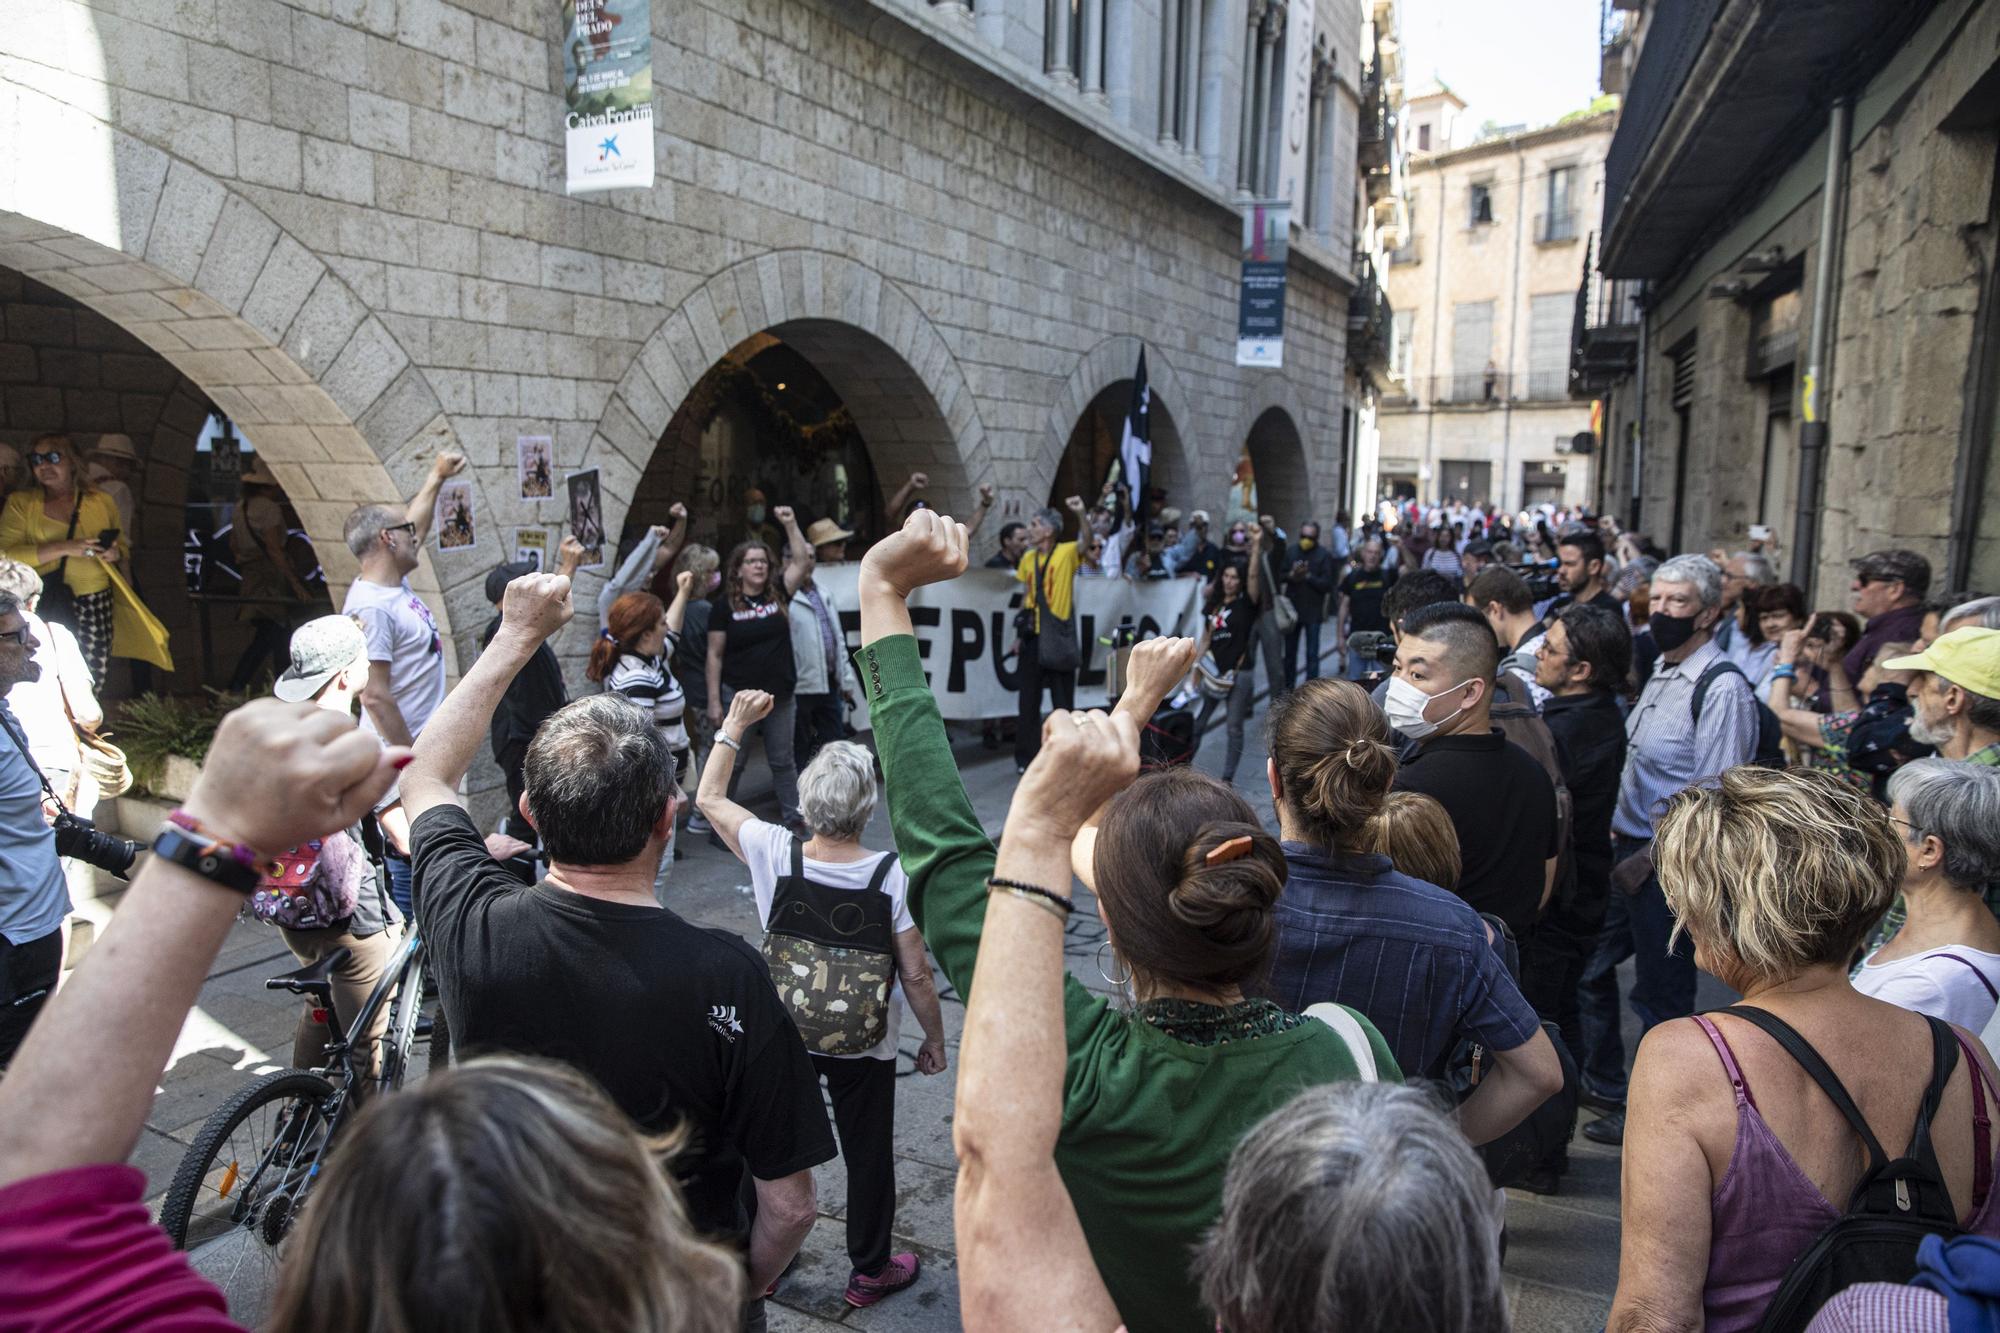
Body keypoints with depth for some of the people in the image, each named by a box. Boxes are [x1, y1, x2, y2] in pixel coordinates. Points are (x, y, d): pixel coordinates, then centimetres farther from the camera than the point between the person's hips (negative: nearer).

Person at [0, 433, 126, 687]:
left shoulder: (101, 501, 12)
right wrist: (63, 548, -16)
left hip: (94, 602, 2)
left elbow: (122, 545, 23)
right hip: (44, 603, -2)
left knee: (93, 680, -3)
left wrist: (115, 553, -1)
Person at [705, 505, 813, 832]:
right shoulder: (725, 604, -5)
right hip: (738, 696, -3)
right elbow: (715, 654, -5)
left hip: (780, 695, 3)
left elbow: (802, 561, -2)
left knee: (783, 761, 12)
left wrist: (790, 524, -10)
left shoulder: (778, 593, 4)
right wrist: (713, 701, -9)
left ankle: (793, 818, 22)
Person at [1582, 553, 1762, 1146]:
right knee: (1590, 965, 18)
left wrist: (1651, 855, -19)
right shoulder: (1661, 672, 10)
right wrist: (1619, 832, 11)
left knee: (1661, 992, 6)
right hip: (1628, 848, 9)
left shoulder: (1722, 687, -17)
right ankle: (1602, 1085, 37)